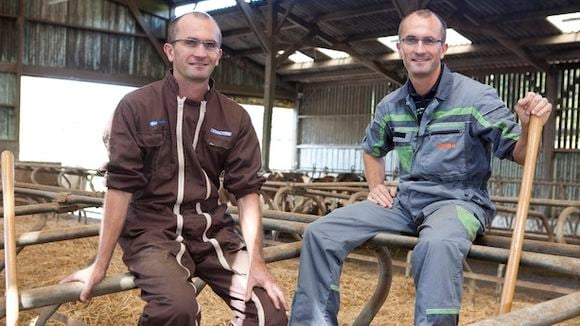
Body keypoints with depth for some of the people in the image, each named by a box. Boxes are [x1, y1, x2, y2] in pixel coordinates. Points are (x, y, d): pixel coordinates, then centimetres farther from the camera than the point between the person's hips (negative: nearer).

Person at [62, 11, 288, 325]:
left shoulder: (235, 118, 4)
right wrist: (100, 264, -8)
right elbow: (120, 186, -7)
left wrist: (255, 259, -12)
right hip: (152, 228, -3)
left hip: (212, 228, 3)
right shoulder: (136, 107, -5)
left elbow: (247, 190, 1)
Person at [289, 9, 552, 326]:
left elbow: (518, 154, -5)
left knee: (437, 245, -42)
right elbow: (372, 149, 28)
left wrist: (529, 126, -27)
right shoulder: (391, 105, 8)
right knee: (321, 232, -10)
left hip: (457, 200, -5)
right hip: (403, 200, 5)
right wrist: (376, 186, 10)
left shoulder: (476, 96, -7)